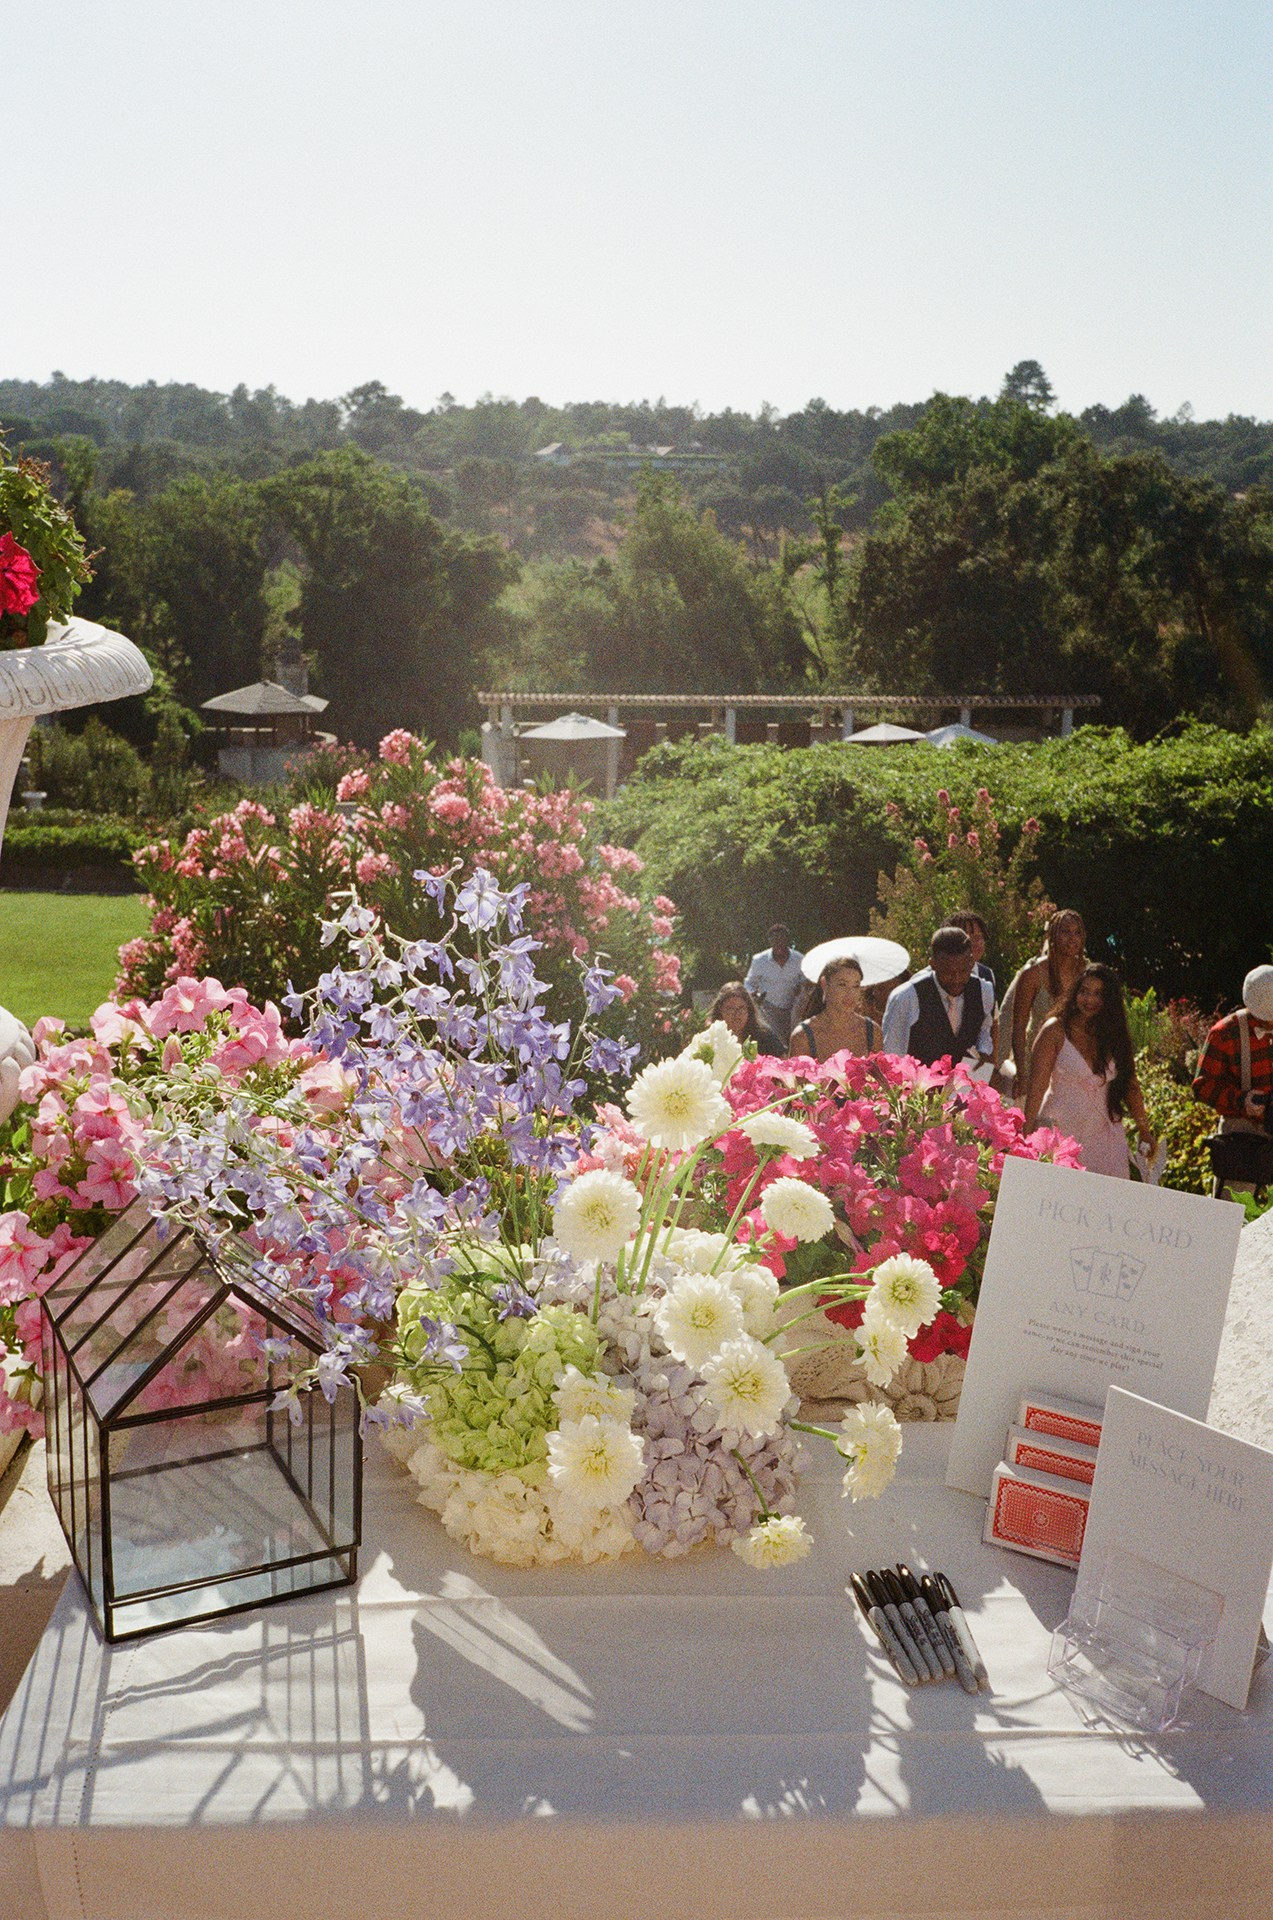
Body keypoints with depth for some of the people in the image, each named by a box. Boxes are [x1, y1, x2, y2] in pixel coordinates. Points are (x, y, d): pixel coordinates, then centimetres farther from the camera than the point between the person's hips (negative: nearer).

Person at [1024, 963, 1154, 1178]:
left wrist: (1145, 1131, 13)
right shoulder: (1056, 1030, -5)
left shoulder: (1115, 1036, 7)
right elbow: (1037, 1087, -8)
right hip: (1061, 1133, -3)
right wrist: (1026, 1136, -12)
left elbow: (1130, 1085, 14)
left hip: (1104, 1135, 4)